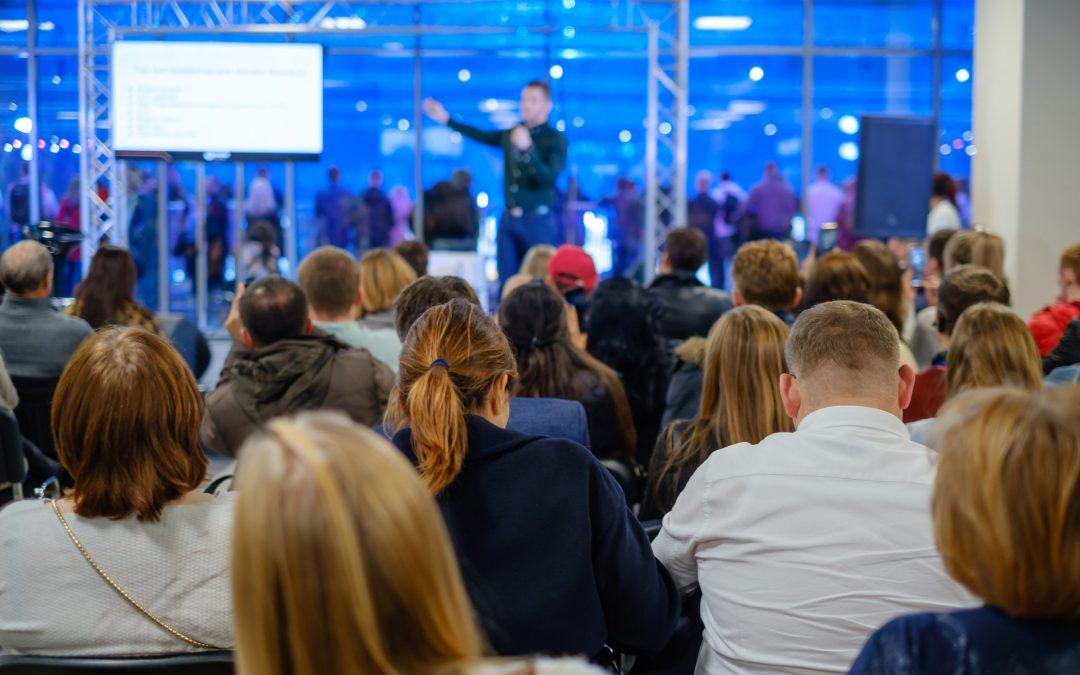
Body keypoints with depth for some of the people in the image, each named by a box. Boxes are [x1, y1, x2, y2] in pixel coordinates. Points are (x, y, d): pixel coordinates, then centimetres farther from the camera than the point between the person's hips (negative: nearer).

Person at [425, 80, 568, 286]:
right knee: (506, 283, 4)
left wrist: (528, 148, -30)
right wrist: (446, 119, 24)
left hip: (540, 219, -6)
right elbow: (481, 136, 25)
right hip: (510, 218, 6)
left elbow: (548, 178, -18)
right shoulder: (511, 134, 12)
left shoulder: (555, 139, -6)